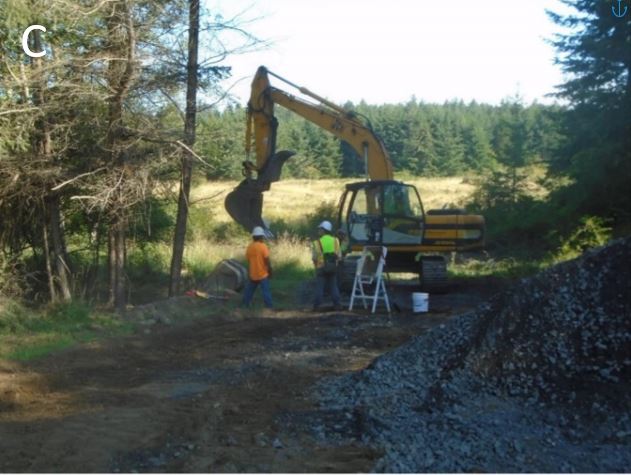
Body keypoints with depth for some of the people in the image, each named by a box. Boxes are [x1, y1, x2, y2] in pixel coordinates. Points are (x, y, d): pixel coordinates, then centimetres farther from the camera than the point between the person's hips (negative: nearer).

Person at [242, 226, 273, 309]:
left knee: (249, 289, 19)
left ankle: (245, 304, 25)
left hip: (253, 274, 5)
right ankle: (269, 306, 0)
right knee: (266, 291, -1)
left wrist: (249, 272, 17)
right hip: (263, 274, -5)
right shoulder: (263, 246, -16)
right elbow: (267, 261, -15)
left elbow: (248, 260, 7)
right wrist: (270, 271, -5)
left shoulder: (249, 247, 0)